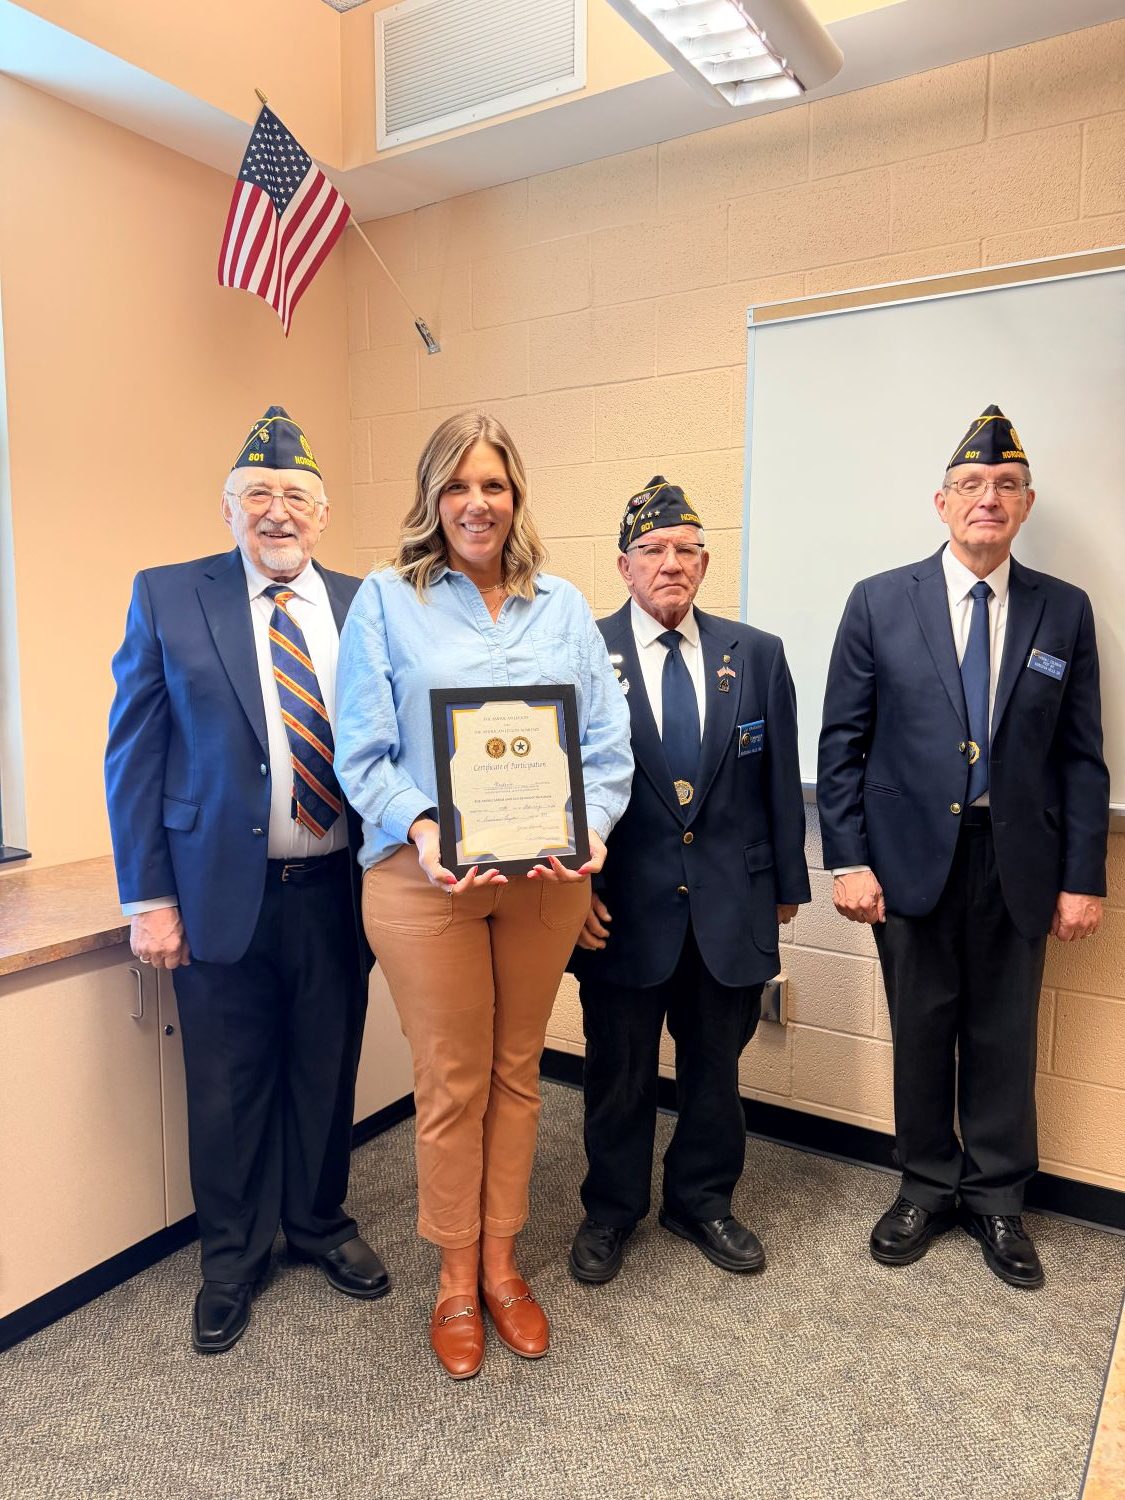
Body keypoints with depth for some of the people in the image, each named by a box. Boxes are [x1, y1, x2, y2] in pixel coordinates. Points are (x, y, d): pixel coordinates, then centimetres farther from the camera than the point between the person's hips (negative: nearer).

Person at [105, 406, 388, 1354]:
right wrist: (148, 899, -6)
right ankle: (232, 1257, 37)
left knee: (327, 1074, 17)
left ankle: (319, 1223, 42)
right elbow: (135, 755, -2)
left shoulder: (364, 609, 3)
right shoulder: (167, 598, -2)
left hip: (335, 892, 2)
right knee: (229, 1090, 13)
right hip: (221, 895, -2)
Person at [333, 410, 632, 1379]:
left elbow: (608, 741, 5)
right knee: (451, 1082, 9)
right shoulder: (387, 602, 1)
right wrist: (419, 831, -20)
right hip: (424, 878, -2)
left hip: (546, 876, 3)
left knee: (517, 1072, 15)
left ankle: (501, 1264, 35)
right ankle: (457, 1282, 30)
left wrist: (592, 825, -13)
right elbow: (362, 750, -4)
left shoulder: (563, 607, 9)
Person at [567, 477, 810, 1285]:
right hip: (623, 906, -2)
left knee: (715, 1067, 19)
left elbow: (780, 779, 5)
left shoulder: (758, 655, 2)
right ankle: (611, 1211, 39)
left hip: (731, 907, 3)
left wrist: (787, 880, 7)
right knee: (619, 1074, 15)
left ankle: (702, 1200, 43)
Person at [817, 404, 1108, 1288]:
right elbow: (842, 742, -2)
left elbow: (1081, 755, 3)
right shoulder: (880, 602, -2)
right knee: (921, 1033, 12)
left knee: (1005, 1039, 12)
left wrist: (1083, 877, -1)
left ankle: (997, 1200, 32)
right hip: (912, 858, -1)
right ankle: (927, 1188, 32)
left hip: (1018, 865, 1)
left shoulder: (1065, 612, 3)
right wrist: (847, 859, -7)